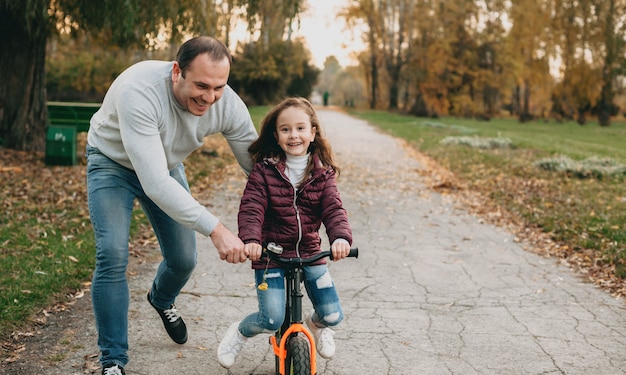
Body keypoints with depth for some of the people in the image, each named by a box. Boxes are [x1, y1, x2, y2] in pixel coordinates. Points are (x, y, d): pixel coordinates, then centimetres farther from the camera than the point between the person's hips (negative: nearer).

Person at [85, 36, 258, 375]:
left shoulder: (228, 105, -27)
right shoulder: (138, 91, -42)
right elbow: (154, 183, -47)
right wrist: (215, 229, -50)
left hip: (167, 166, 4)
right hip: (113, 162, -4)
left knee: (184, 260, 5)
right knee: (113, 256, -19)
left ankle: (161, 300, 43)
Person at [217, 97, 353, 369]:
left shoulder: (323, 173, 1)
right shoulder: (264, 170, -6)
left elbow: (333, 209, -10)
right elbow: (251, 208, -15)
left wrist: (341, 237, -30)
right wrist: (250, 239, -34)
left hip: (310, 253, 3)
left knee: (332, 315, 1)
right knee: (272, 320, -15)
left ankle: (317, 324, 40)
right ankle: (239, 332, 20)